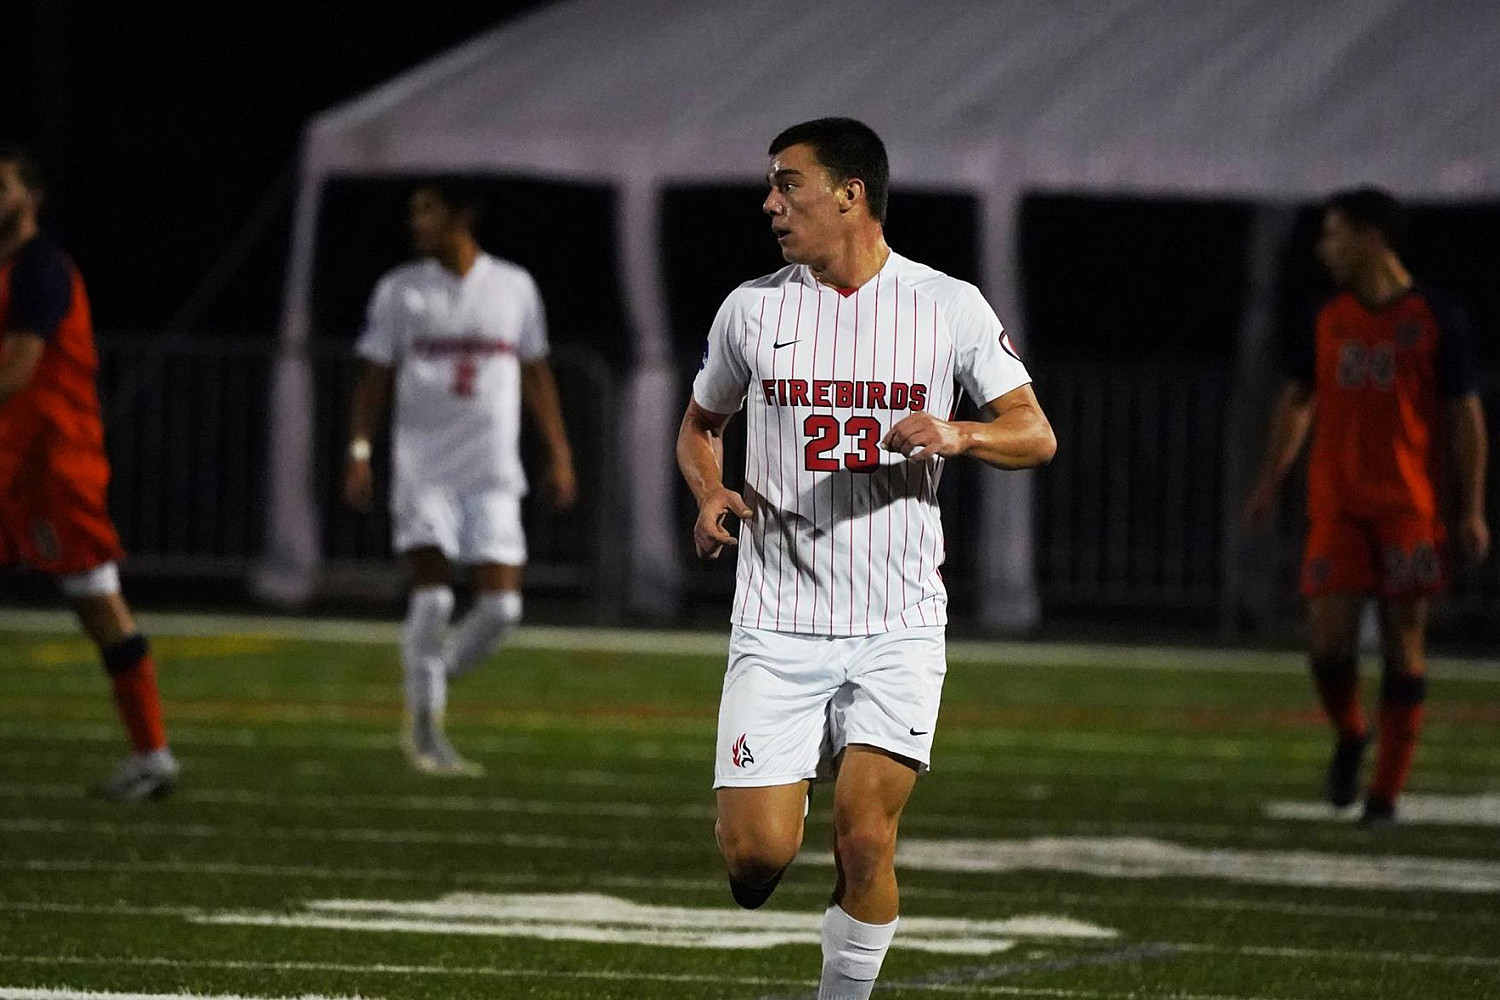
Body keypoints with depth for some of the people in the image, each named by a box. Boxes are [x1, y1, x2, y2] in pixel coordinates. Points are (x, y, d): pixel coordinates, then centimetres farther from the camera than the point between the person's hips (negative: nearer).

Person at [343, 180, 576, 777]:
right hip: (423, 468, -1)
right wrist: (359, 453, -4)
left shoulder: (514, 287, 8)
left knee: (500, 605, -8)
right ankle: (425, 725, -1)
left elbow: (536, 375, 14)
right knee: (432, 595, -12)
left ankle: (435, 679, 17)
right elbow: (375, 377, 6)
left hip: (492, 472, 1)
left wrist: (559, 456, 11)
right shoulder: (400, 291, 5)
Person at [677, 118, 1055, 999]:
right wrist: (711, 494, -3)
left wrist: (957, 436, -17)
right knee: (756, 855, -9)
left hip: (900, 625, -1)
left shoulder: (950, 306, 1)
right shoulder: (753, 308, 5)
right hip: (779, 621, 1)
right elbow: (701, 425, 19)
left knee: (865, 840, -12)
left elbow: (1035, 435, 4)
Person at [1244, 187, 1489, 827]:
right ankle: (1348, 737, 19)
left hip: (1410, 509, -3)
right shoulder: (1330, 319, 8)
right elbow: (1297, 400, 18)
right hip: (1336, 505, 3)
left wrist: (1472, 510, -7)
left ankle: (1386, 791, 7)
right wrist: (1269, 482, 10)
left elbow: (1464, 414, -2)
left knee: (1403, 643, -1)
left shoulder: (1435, 319, -3)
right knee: (1327, 635, -9)